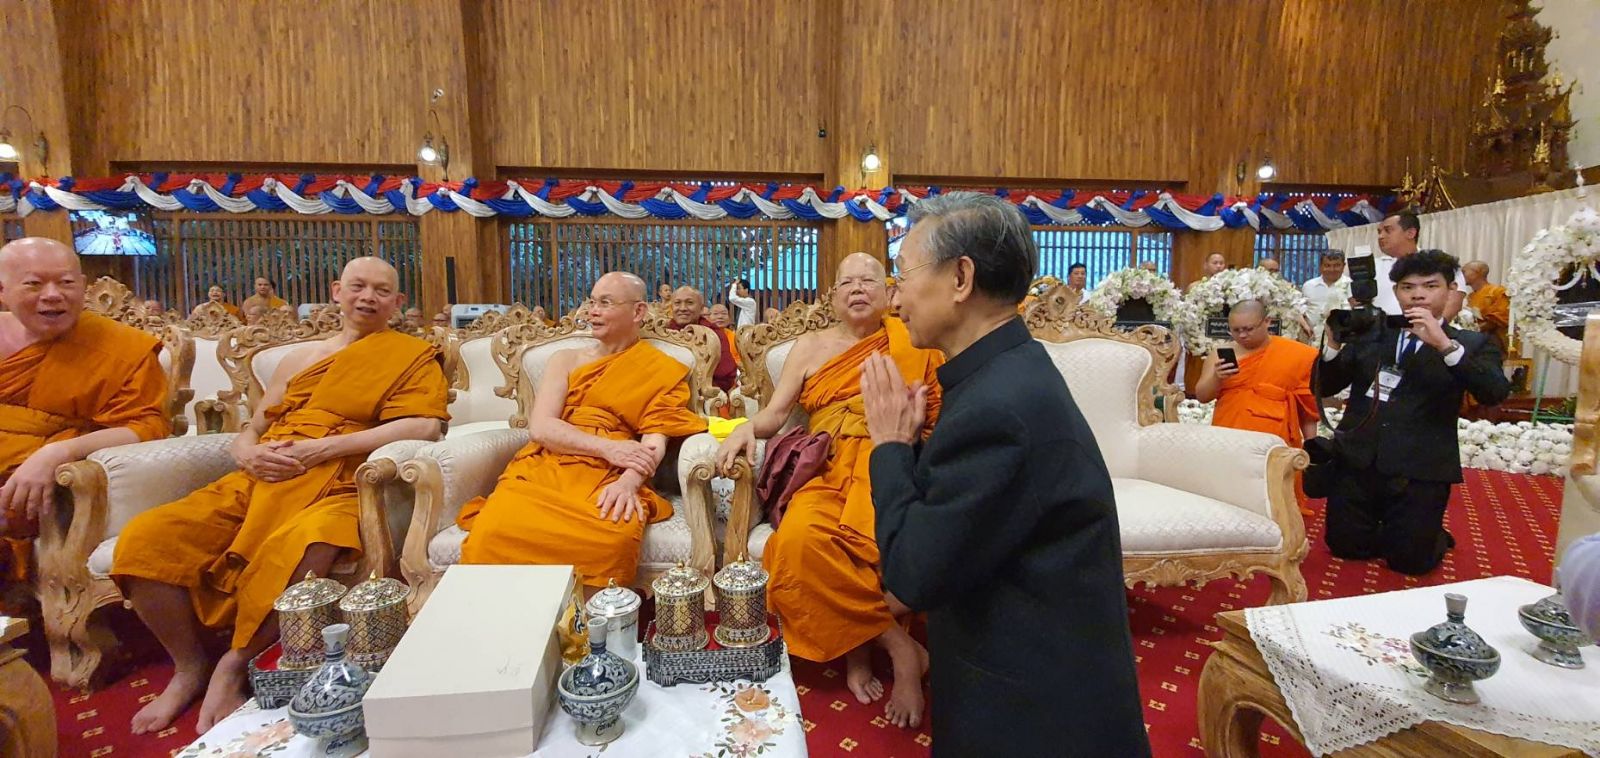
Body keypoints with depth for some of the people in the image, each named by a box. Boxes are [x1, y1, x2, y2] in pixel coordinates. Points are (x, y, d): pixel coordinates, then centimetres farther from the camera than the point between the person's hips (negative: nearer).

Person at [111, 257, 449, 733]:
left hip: (332, 489, -5)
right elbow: (250, 429, 25)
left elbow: (424, 425, -10)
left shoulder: (414, 355, 6)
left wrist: (323, 447, -14)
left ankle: (235, 664, -8)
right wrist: (247, 452, -1)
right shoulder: (299, 358, 24)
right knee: (143, 538, -17)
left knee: (303, 550, -37)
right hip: (256, 482, 6)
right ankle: (190, 666, 7)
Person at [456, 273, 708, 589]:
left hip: (608, 478, -2)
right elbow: (540, 427, 4)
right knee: (493, 531, -31)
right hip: (546, 469, 2)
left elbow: (654, 442, -2)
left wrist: (629, 482, -24)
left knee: (615, 537, -37)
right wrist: (606, 447, -13)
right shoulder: (566, 360, 18)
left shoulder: (661, 371, 11)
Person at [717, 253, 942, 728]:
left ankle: (858, 645, -8)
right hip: (828, 469, 2)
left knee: (867, 539, -36)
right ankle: (898, 644, -14)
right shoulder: (810, 347, 19)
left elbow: (940, 415, 8)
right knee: (800, 536, -31)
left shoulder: (909, 344, 13)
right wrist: (746, 429, -9)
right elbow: (775, 413, 13)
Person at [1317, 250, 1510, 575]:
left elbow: (1495, 393, -16)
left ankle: (1435, 538, 35)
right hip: (1357, 463, 2)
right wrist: (1334, 342, -12)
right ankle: (1385, 532, 39)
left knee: (1410, 560, 3)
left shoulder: (1472, 344, 3)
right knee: (1344, 546, 8)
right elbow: (1325, 387, 5)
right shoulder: (1371, 333, 9)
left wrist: (1444, 344, -26)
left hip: (1420, 471, -2)